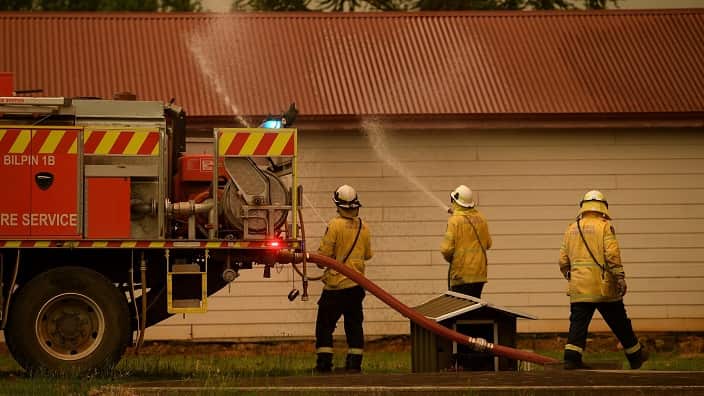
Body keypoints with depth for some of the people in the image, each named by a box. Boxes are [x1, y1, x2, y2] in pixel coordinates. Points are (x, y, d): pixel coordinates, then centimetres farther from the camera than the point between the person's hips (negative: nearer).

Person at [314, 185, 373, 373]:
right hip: (356, 285, 5)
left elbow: (324, 254, -14)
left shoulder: (335, 225, -13)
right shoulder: (363, 227, 2)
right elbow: (367, 254, 13)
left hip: (336, 283, -5)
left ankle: (324, 362, -1)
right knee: (354, 324, 10)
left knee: (325, 324, 3)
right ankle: (354, 363, 7)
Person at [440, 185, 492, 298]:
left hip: (462, 274, -6)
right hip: (479, 272, 6)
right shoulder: (481, 219, 4)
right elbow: (488, 244, 14)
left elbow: (447, 249, -15)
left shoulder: (455, 221, -14)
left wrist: (449, 258, 5)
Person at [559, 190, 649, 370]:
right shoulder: (605, 226, -4)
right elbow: (612, 254, -14)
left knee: (578, 323, 1)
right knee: (619, 322, 9)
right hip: (603, 286, -3)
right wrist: (620, 277, -12)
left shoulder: (571, 229, 11)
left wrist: (570, 277, 28)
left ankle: (571, 358, -13)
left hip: (579, 287, 3)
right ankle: (635, 356, 21)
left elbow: (563, 261, 13)